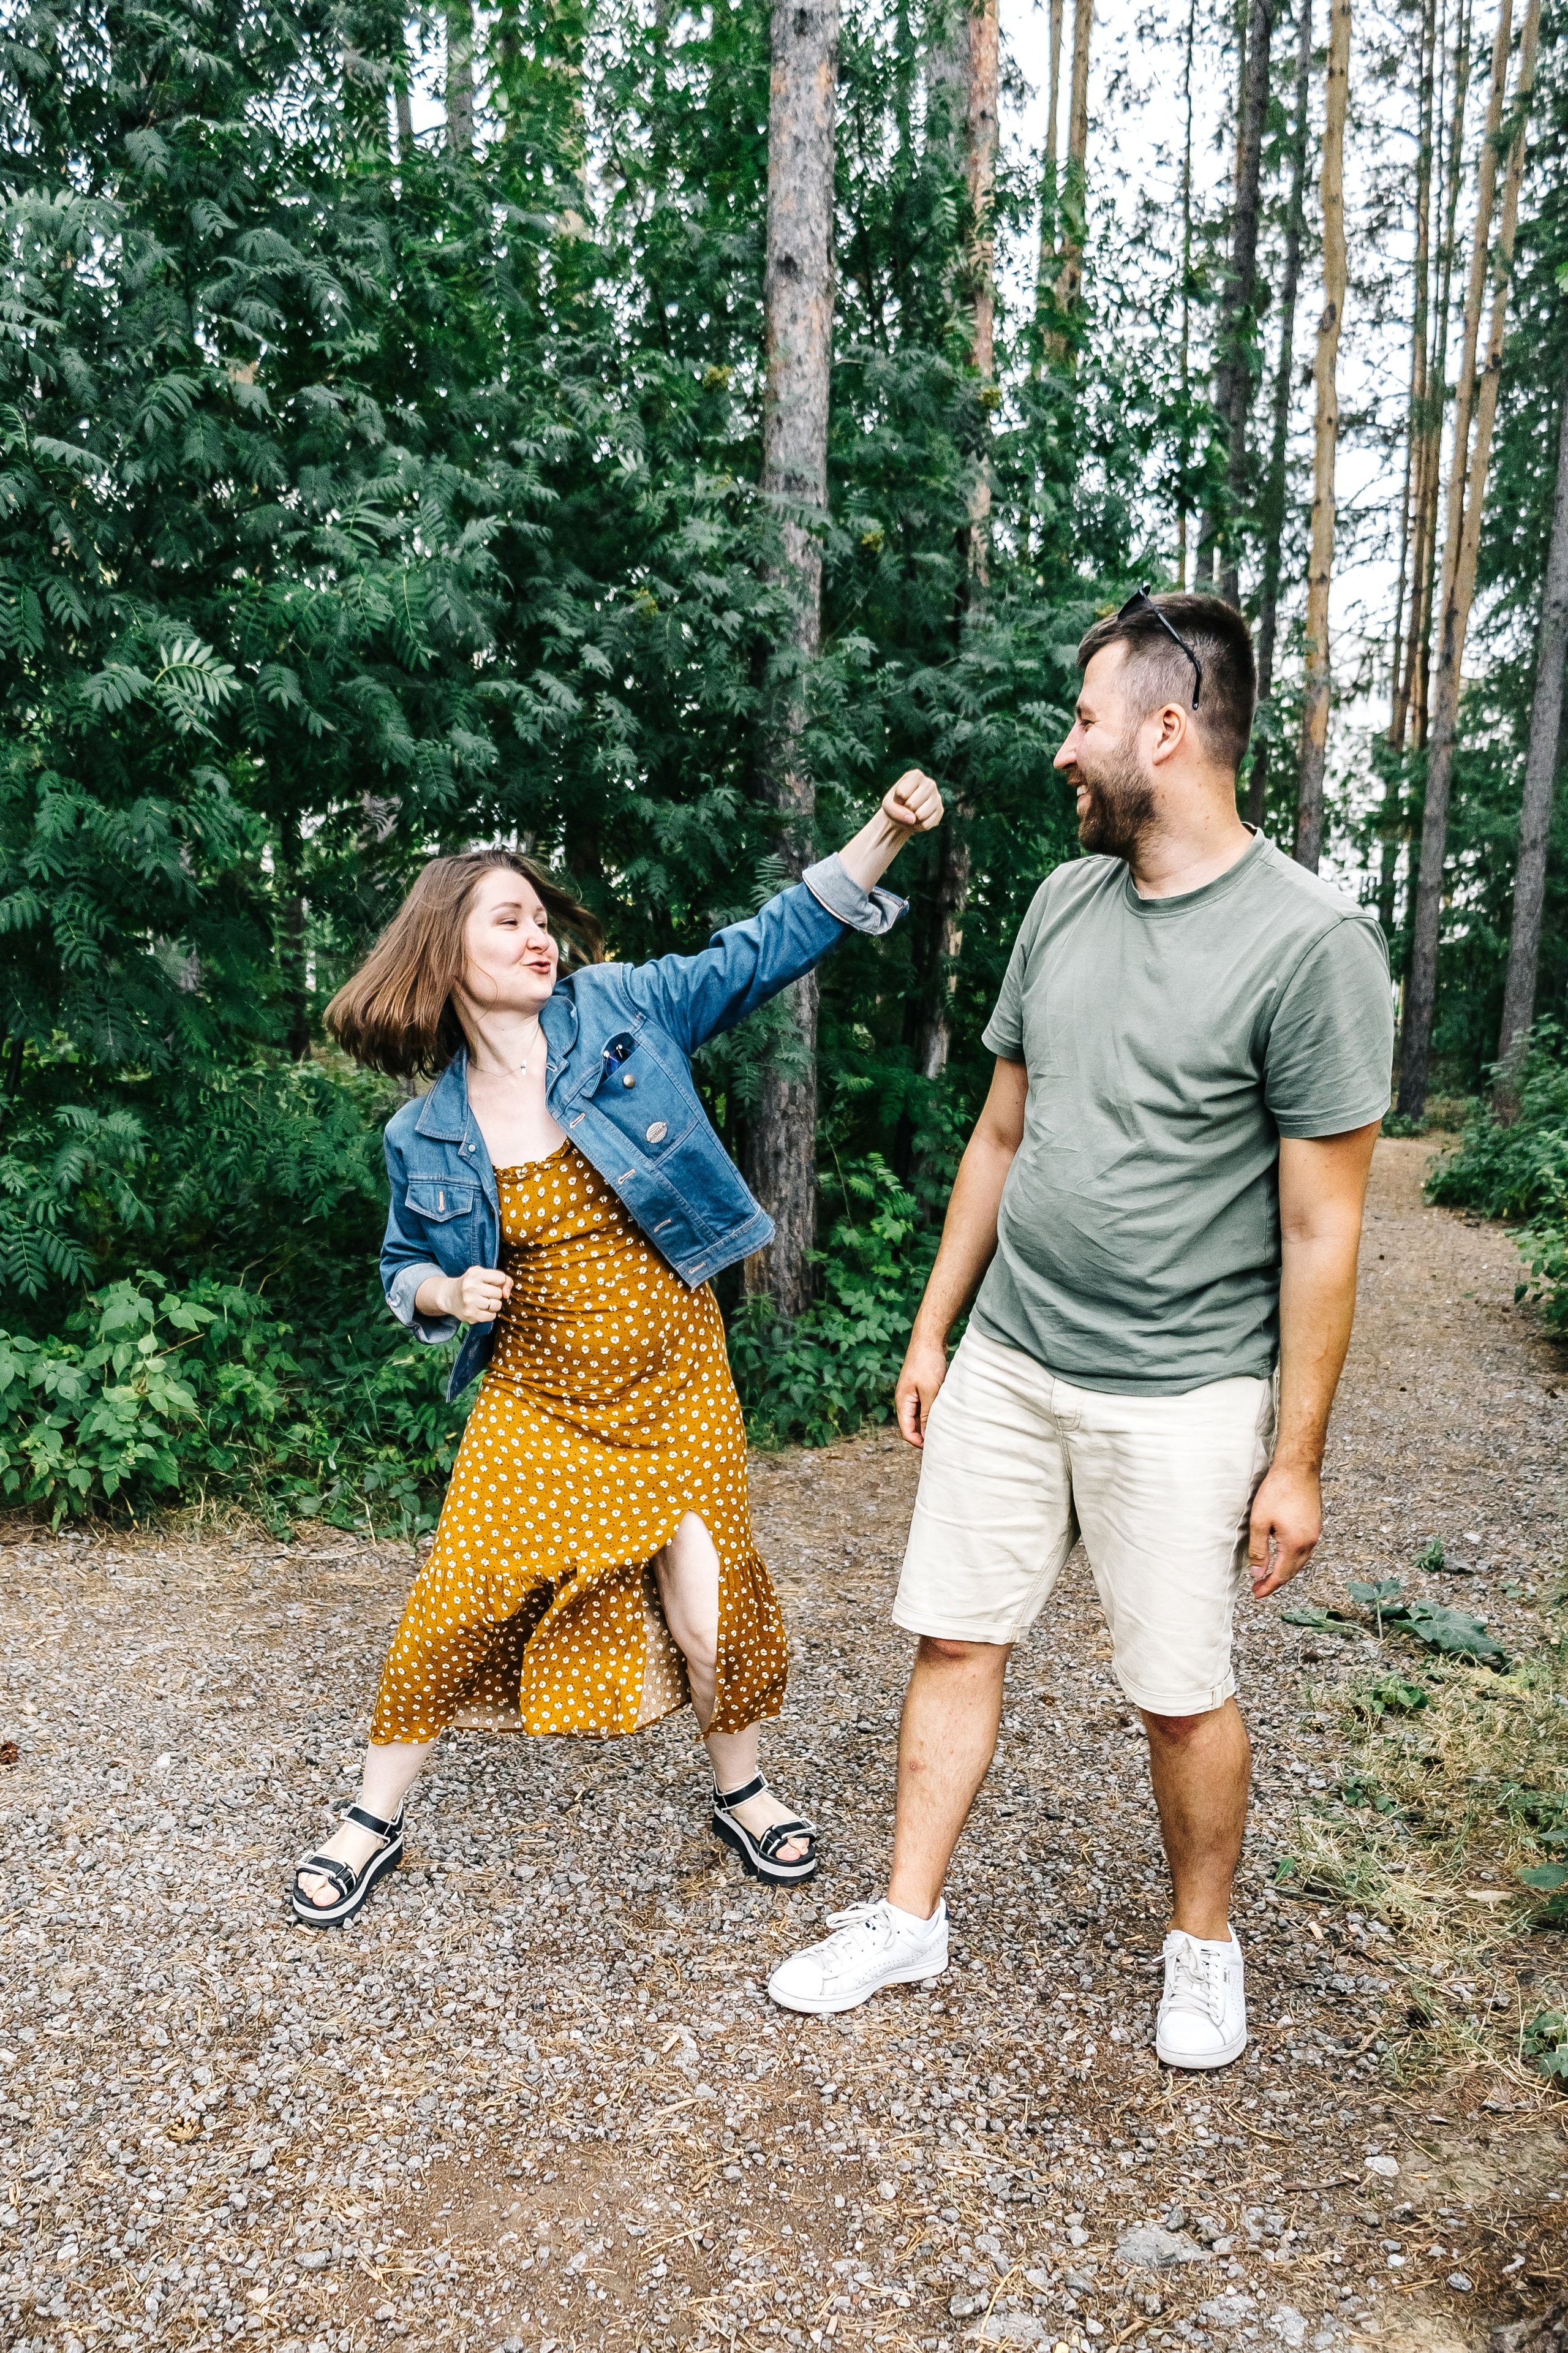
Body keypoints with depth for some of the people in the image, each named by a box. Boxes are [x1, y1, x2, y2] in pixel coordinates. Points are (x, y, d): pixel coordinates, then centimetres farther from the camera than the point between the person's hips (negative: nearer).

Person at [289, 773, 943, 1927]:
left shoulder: (626, 1011, -8)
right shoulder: (425, 1138, -3)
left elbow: (768, 945, -10)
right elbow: (405, 1269, 12)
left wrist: (885, 833, -21)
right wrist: (447, 1291, -11)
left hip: (674, 1380, 0)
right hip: (534, 1396, 1)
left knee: (711, 1601, 6)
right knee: (459, 1600, 3)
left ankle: (741, 1789, 35)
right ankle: (376, 1818, 28)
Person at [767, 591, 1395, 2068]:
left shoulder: (1310, 944, -14)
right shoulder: (1063, 903, 5)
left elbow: (1321, 1230, -11)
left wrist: (1297, 1458, -9)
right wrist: (931, 1331, 14)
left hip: (1179, 1402, -5)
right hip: (1006, 1363, 6)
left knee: (1180, 1696, 9)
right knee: (953, 1638, 12)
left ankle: (1202, 1943, 36)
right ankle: (908, 1921, 31)